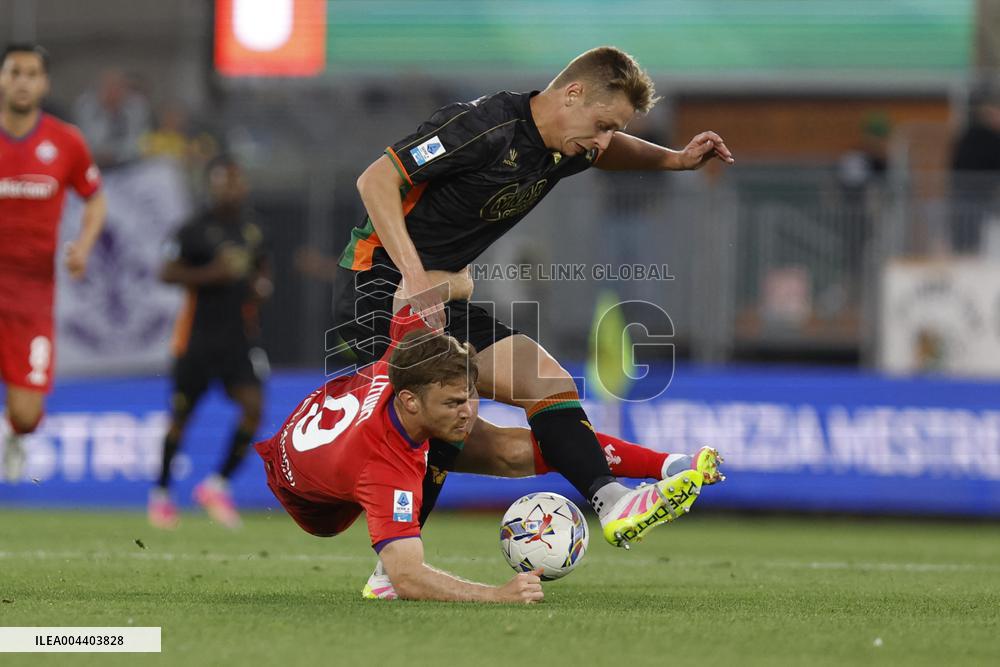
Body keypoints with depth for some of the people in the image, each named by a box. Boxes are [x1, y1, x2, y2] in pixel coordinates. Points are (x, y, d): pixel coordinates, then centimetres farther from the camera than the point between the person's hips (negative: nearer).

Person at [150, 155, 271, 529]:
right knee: (182, 414, 5)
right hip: (198, 334, -4)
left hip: (240, 337, 4)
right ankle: (161, 492, 22)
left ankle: (219, 484, 0)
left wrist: (262, 286, 3)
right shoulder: (196, 231, -7)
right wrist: (211, 272, -21)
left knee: (253, 407, -14)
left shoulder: (252, 233, 10)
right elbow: (167, 273, -10)